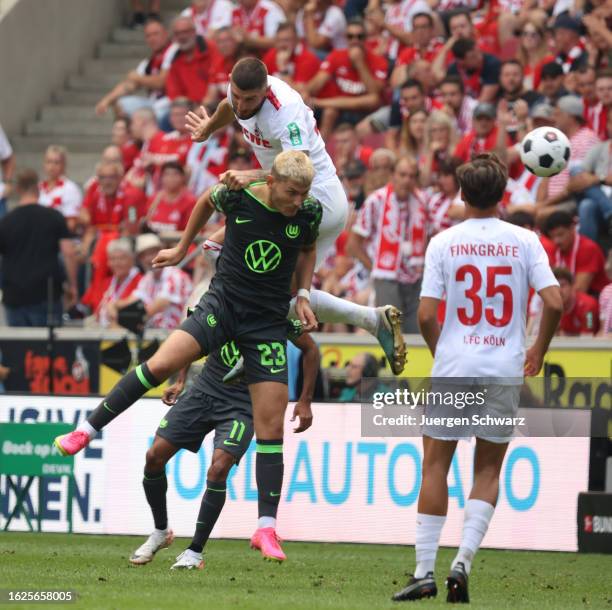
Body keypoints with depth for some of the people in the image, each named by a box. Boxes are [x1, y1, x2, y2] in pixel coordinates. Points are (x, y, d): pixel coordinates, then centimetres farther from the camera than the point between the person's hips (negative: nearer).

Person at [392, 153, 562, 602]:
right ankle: (463, 561, -3)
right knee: (489, 470, 13)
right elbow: (554, 303, -8)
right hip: (505, 368, 1)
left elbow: (426, 315, -7)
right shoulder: (524, 241, 0)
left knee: (435, 465, 9)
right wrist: (539, 352, 8)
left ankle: (425, 572, 5)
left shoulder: (443, 243, -2)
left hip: (453, 366, -1)